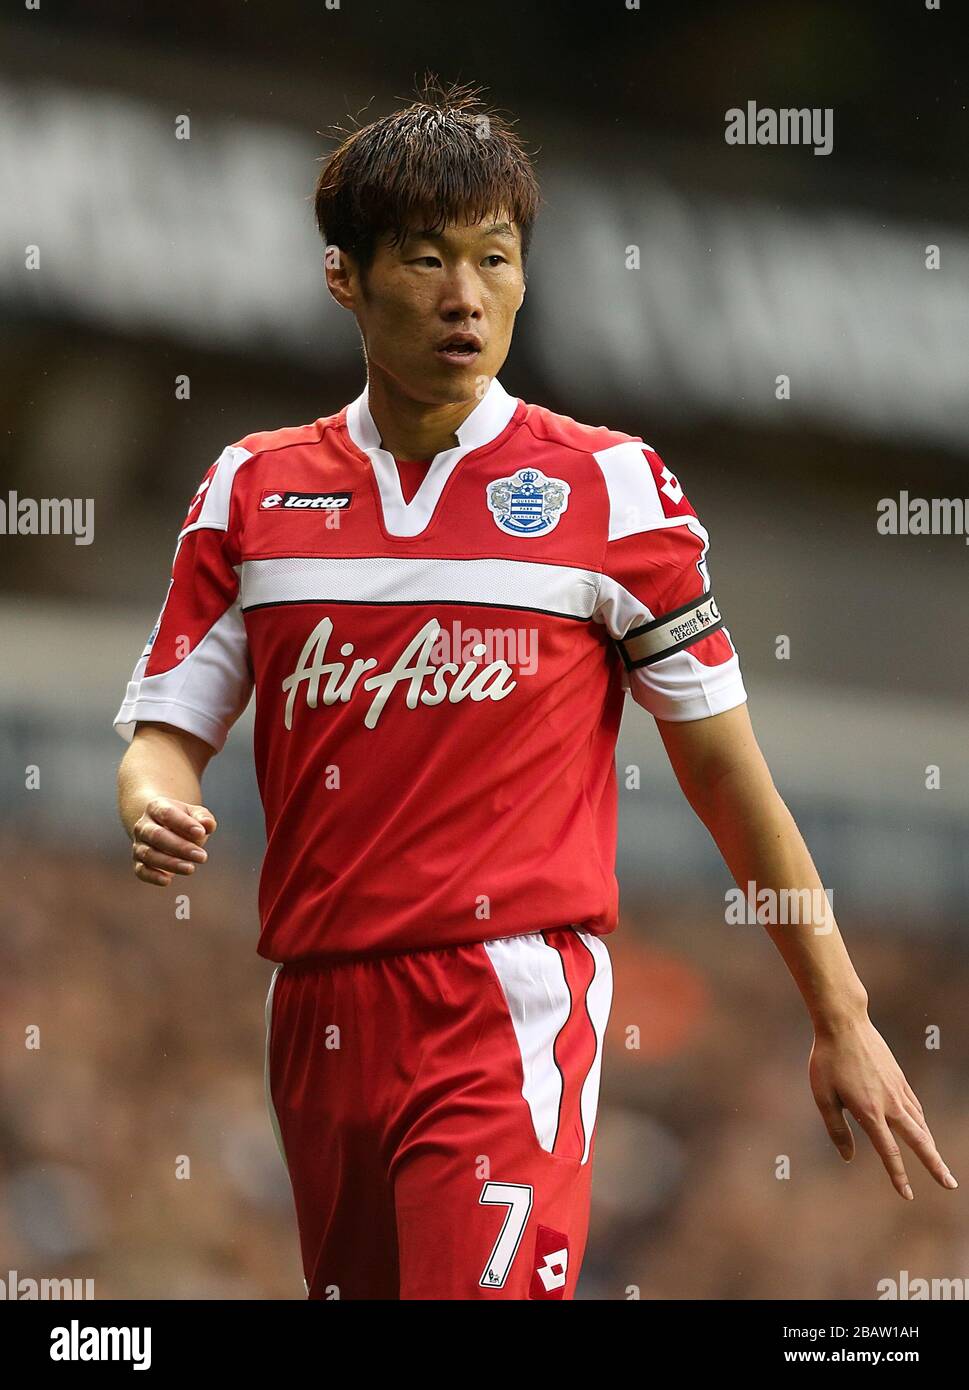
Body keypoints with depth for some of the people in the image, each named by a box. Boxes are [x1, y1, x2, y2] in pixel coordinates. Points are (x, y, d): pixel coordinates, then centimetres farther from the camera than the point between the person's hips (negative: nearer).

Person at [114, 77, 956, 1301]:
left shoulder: (611, 488, 0)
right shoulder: (251, 490, 9)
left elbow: (727, 772, 3)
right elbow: (167, 729, 10)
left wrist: (841, 1021, 4)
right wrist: (155, 807, -15)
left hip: (513, 1020, -4)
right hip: (317, 1009, 4)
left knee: (482, 1284, -23)